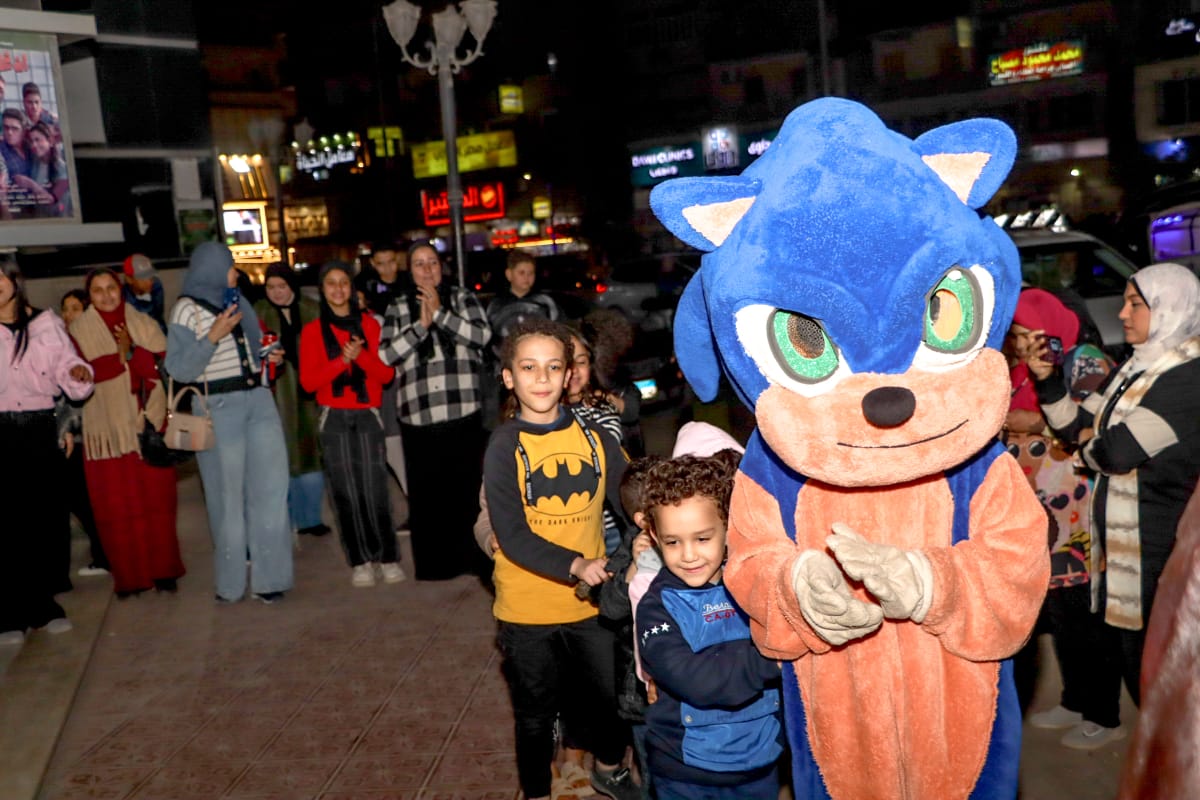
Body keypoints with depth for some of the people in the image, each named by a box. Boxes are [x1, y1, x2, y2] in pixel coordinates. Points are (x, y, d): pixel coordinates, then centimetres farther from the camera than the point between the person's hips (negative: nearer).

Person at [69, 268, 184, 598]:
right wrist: (119, 356, -14)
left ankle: (162, 569, 11)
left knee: (156, 499, 0)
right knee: (115, 504, -1)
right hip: (107, 428, -1)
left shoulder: (144, 324, 11)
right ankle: (128, 574, 8)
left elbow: (164, 365, -2)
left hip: (148, 424, 1)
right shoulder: (79, 330, 7)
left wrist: (132, 350, -14)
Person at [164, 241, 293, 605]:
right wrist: (213, 336, -19)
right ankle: (231, 583, 15)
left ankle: (269, 576, 11)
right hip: (219, 408, -6)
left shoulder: (236, 302, 16)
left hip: (258, 400, 6)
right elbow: (179, 369, -11)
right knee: (228, 496, 1)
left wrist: (267, 357, 9)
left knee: (271, 486, 2)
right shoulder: (187, 309, -4)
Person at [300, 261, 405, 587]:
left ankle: (388, 557, 4)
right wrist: (342, 359, -15)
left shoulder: (369, 324, 7)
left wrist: (361, 355, -14)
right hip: (334, 419, 0)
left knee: (375, 490, -6)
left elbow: (385, 374, 4)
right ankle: (360, 561, 9)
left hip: (367, 416, 0)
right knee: (346, 492, 1)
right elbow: (308, 381, -2)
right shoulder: (312, 331, 5)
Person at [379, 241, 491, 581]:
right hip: (418, 413, 1)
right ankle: (435, 563, 13)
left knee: (468, 484, 1)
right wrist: (420, 325, -7)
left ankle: (474, 558, 13)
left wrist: (440, 313, -9)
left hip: (463, 409, -1)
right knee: (426, 489, 2)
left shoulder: (462, 299, 11)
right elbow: (387, 354, 2)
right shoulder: (398, 308, 12)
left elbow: (481, 335, -4)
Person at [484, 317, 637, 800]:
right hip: (528, 608, -3)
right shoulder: (504, 447, -12)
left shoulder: (594, 438, -3)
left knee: (609, 696, 19)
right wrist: (574, 565, -31)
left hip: (590, 601, 3)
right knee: (536, 714, 16)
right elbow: (512, 537, -19)